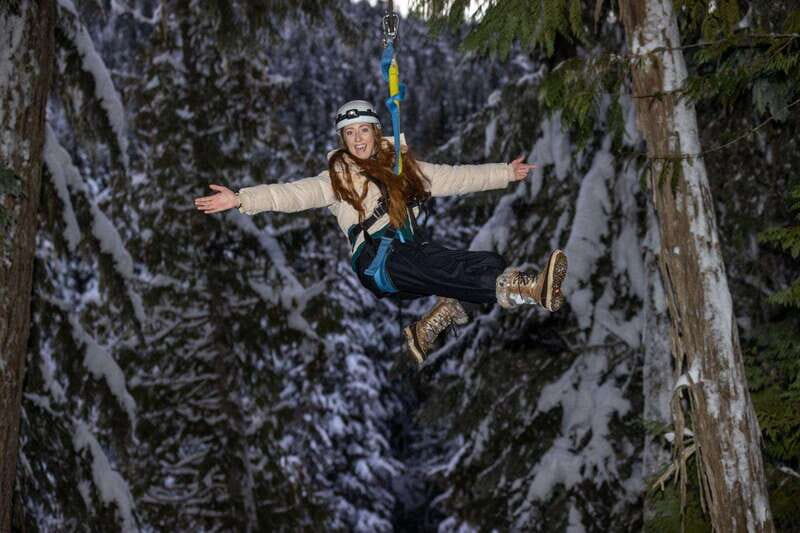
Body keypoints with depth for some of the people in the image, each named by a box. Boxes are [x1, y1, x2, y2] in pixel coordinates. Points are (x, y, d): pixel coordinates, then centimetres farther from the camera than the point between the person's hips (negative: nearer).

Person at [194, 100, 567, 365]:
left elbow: (453, 177, 27)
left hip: (414, 255, 6)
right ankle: (527, 289, -50)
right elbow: (295, 193, -1)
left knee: (490, 264, -18)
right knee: (450, 266, -33)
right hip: (378, 261, -5)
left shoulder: (402, 166, 24)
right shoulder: (337, 176, 12)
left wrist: (506, 173, 27)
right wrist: (242, 199, -16)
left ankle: (432, 323, -26)